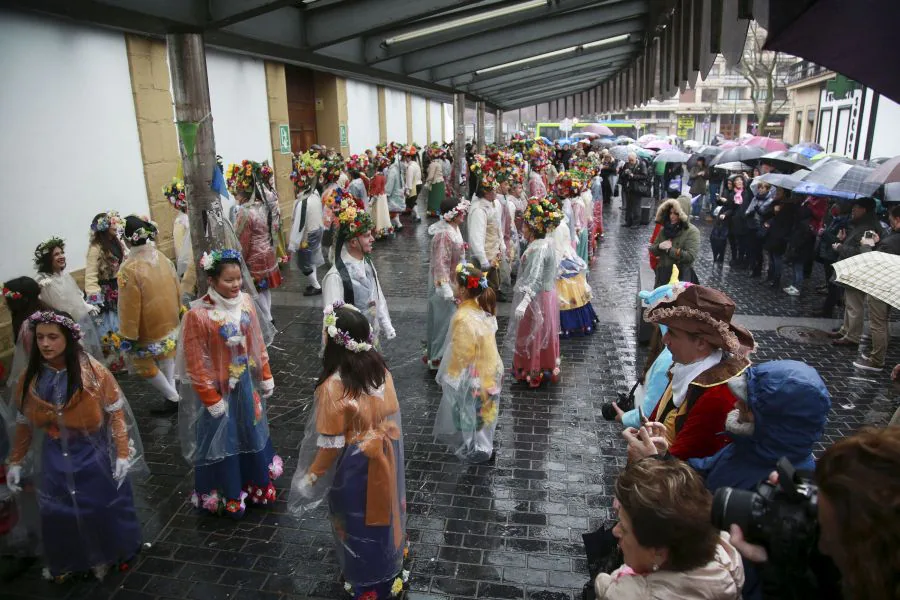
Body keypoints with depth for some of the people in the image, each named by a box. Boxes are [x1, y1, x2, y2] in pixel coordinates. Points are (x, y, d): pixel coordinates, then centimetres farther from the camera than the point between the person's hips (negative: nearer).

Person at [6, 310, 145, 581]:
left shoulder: (93, 371, -18)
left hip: (94, 453, -3)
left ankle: (109, 554, 36)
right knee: (57, 513, 12)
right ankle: (66, 563, 37)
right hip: (54, 456, 3)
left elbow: (116, 412, -11)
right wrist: (16, 462, 8)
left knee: (105, 506, 10)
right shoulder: (30, 377, -7)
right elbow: (24, 422, 6)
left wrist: (123, 454, -13)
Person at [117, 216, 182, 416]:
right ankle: (171, 391, 34)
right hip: (169, 320, 7)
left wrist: (128, 335, -13)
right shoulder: (160, 257, -7)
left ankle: (173, 398, 15)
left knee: (143, 363, 11)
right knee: (166, 354, 24)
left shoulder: (129, 269, -27)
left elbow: (130, 307, -23)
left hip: (148, 327, -7)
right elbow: (176, 286, 4)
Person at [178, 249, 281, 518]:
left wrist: (266, 376, 9)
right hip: (219, 388, -6)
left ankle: (258, 485, 43)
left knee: (253, 433, 21)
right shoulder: (198, 315, -24)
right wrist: (210, 398, -13)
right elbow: (195, 363, -18)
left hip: (247, 383, 6)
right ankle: (228, 496, 34)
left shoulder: (245, 302, -7)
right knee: (222, 441, 13)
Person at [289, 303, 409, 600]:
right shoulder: (381, 369, -12)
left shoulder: (333, 387, -30)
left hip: (355, 467, -6)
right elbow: (391, 414, 1)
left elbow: (331, 444, -22)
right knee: (383, 510, 27)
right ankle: (390, 570, 50)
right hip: (385, 457, 6)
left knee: (359, 521, 18)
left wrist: (311, 476, -7)